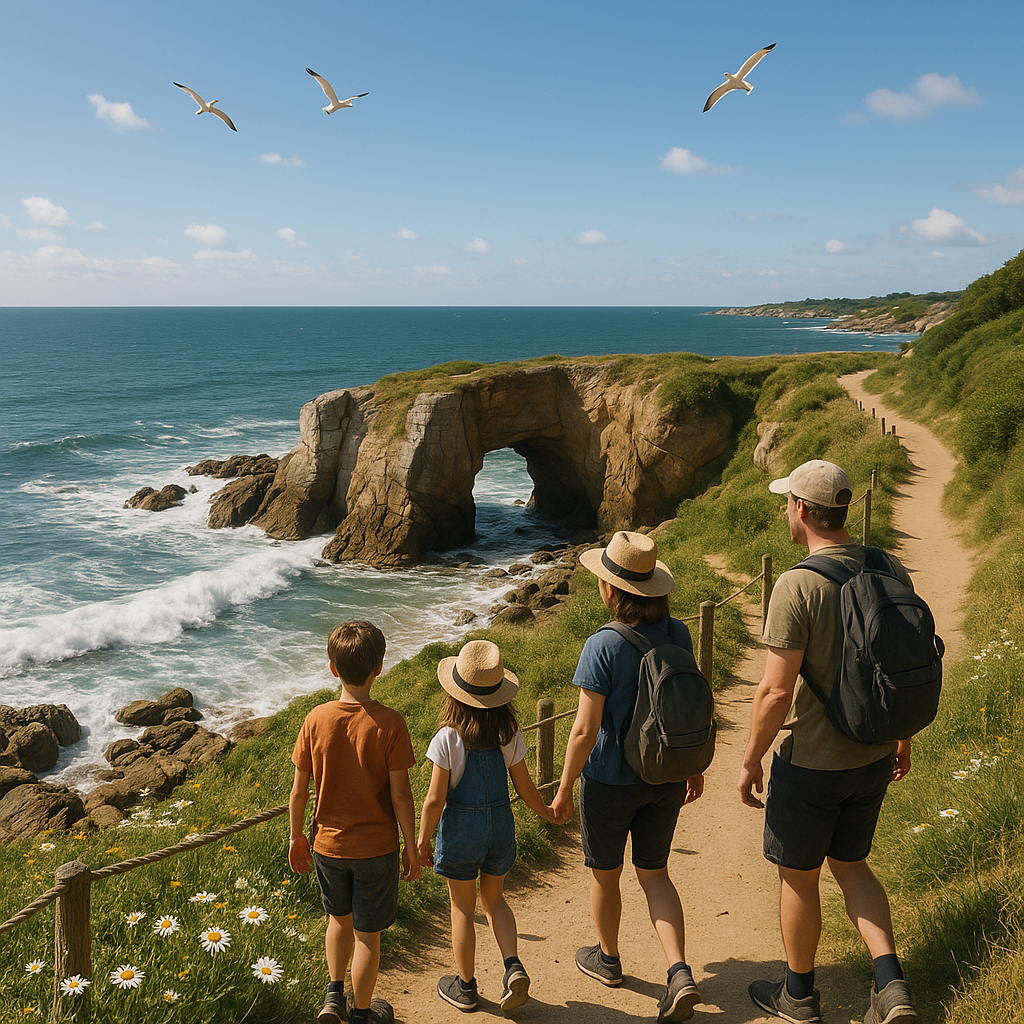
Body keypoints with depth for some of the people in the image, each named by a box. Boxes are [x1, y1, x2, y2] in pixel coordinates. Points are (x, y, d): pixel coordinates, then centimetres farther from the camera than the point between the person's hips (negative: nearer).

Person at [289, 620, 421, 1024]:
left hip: (328, 844, 3)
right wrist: (412, 845, -1)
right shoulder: (389, 723, -20)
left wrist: (296, 837, 11)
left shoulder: (316, 720, -12)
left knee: (339, 917, 28)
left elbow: (299, 790, -4)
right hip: (376, 847, -2)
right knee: (367, 934, 15)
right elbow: (400, 795, -15)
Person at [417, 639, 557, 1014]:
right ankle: (513, 966, 6)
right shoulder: (510, 735, -9)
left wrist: (423, 840, -1)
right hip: (500, 827, 3)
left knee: (462, 910, 15)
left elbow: (435, 798, -15)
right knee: (494, 900, 24)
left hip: (460, 829, -3)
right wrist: (545, 811, 19)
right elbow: (525, 788, 0)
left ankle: (465, 986, 29)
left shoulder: (447, 740, -19)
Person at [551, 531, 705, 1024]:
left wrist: (564, 788, -7)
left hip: (611, 780, -4)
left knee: (605, 874, 19)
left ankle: (608, 958, 40)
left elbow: (585, 730, -20)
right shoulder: (678, 635, -8)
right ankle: (680, 973, 6)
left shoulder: (603, 647, -23)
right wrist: (694, 767, 17)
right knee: (654, 873, 19)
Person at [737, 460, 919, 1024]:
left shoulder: (798, 585, -23)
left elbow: (776, 691, -22)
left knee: (799, 878, 14)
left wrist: (750, 760, -8)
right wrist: (903, 734, 20)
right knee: (851, 864, 25)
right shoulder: (891, 571, -3)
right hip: (874, 756, 6)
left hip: (811, 762, -6)